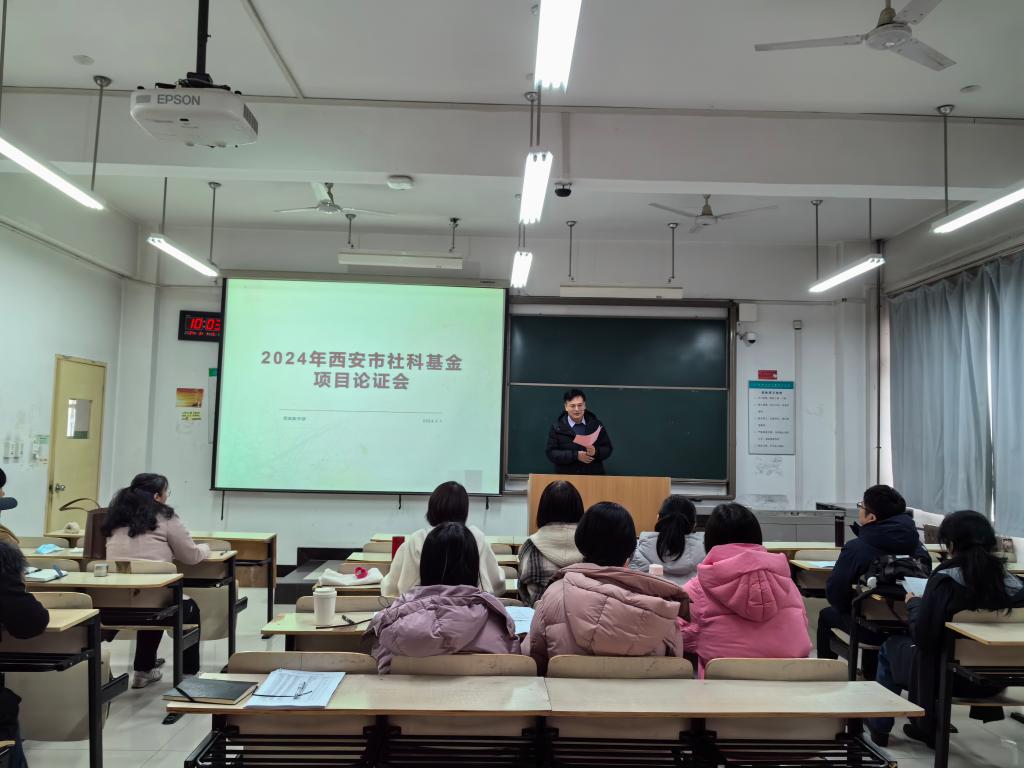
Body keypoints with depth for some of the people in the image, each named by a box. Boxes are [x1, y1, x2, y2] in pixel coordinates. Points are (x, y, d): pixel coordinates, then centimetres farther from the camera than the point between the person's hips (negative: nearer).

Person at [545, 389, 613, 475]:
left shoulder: (596, 424, 5)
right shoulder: (557, 427, -1)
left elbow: (608, 449, 6)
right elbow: (551, 453, -6)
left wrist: (596, 452, -16)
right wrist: (575, 456, -18)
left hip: (594, 477, 2)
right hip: (566, 478, -2)